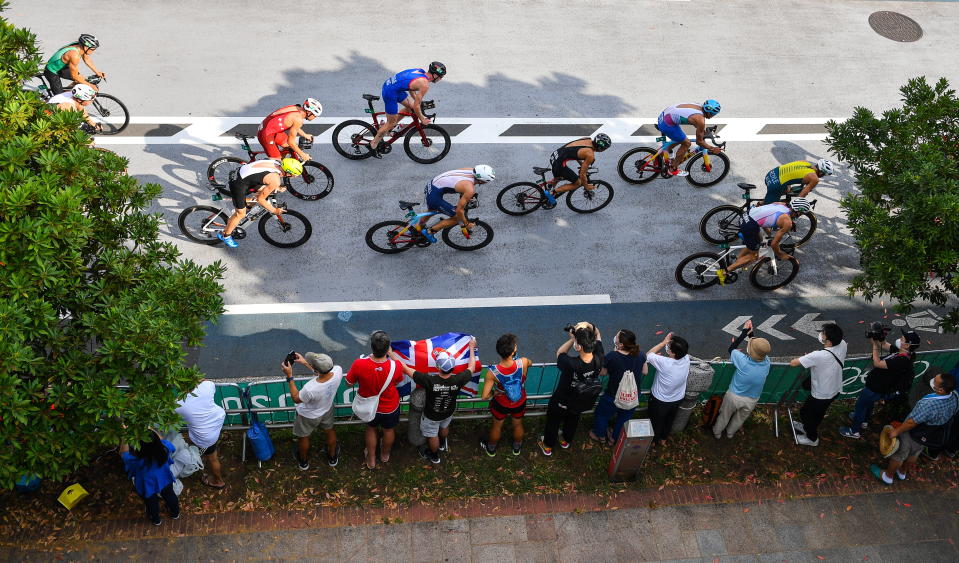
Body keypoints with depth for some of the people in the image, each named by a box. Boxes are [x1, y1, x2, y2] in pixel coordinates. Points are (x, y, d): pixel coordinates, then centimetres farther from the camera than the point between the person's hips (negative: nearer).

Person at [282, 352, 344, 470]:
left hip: (308, 416, -4)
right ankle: (332, 457, 57)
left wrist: (289, 376, -25)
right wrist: (305, 362, -8)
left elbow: (296, 398, -23)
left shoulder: (310, 389, -46)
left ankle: (303, 462, 55)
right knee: (329, 430, 33)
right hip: (327, 410, 4)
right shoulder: (338, 371, -35)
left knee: (303, 437, 28)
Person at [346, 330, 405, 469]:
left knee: (371, 428, 32)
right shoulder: (396, 365, -35)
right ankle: (385, 454, 59)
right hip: (390, 407, 0)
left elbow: (349, 382, -16)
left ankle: (371, 459, 52)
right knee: (389, 429, 31)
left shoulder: (359, 364, -36)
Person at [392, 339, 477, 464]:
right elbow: (471, 368, -14)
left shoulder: (430, 381, -45)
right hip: (448, 412, 3)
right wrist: (471, 348, -1)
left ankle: (434, 456, 54)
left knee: (432, 435, 27)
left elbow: (405, 369, -36)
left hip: (432, 416, -3)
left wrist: (390, 353, -25)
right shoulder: (458, 380, -36)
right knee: (444, 427, 35)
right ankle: (443, 445, 65)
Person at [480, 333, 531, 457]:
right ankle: (517, 448, 59)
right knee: (518, 425, 32)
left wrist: (494, 393, -10)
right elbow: (530, 363, -9)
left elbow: (485, 396, -31)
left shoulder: (492, 372, -38)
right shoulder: (523, 363, -37)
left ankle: (491, 450, 56)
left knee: (497, 426, 29)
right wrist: (517, 358, 8)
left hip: (501, 404, -1)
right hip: (519, 403, 1)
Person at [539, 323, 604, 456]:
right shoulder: (598, 359, -34)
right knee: (573, 420, 35)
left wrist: (572, 338, -26)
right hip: (581, 403, 4)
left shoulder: (571, 365, -47)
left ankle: (547, 446, 53)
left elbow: (559, 353, -22)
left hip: (561, 403, -4)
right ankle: (565, 441, 62)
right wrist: (589, 326, -32)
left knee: (553, 423, 28)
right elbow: (597, 334, -15)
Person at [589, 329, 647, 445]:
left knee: (601, 414, 28)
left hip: (613, 397, -3)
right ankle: (614, 439, 51)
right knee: (624, 418, 30)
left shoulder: (612, 357, -30)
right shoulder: (640, 355, -19)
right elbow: (645, 371, -1)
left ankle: (601, 436, 50)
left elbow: (602, 373, -12)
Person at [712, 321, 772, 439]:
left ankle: (717, 432, 50)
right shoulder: (767, 363, -27)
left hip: (734, 396, -2)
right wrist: (750, 334, -6)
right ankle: (730, 433, 56)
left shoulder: (743, 360, -35)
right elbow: (760, 349, -5)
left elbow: (731, 349, -15)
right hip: (751, 400, 2)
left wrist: (744, 333, -13)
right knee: (740, 418, 31)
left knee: (724, 415, 27)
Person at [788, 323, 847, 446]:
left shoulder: (819, 356, -41)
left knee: (805, 413, 22)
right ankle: (808, 427, 60)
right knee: (818, 412, 33)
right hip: (835, 390, 7)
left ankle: (812, 438, 46)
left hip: (821, 395, -7)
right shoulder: (842, 345, -20)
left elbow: (793, 363, -31)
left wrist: (806, 359, -9)